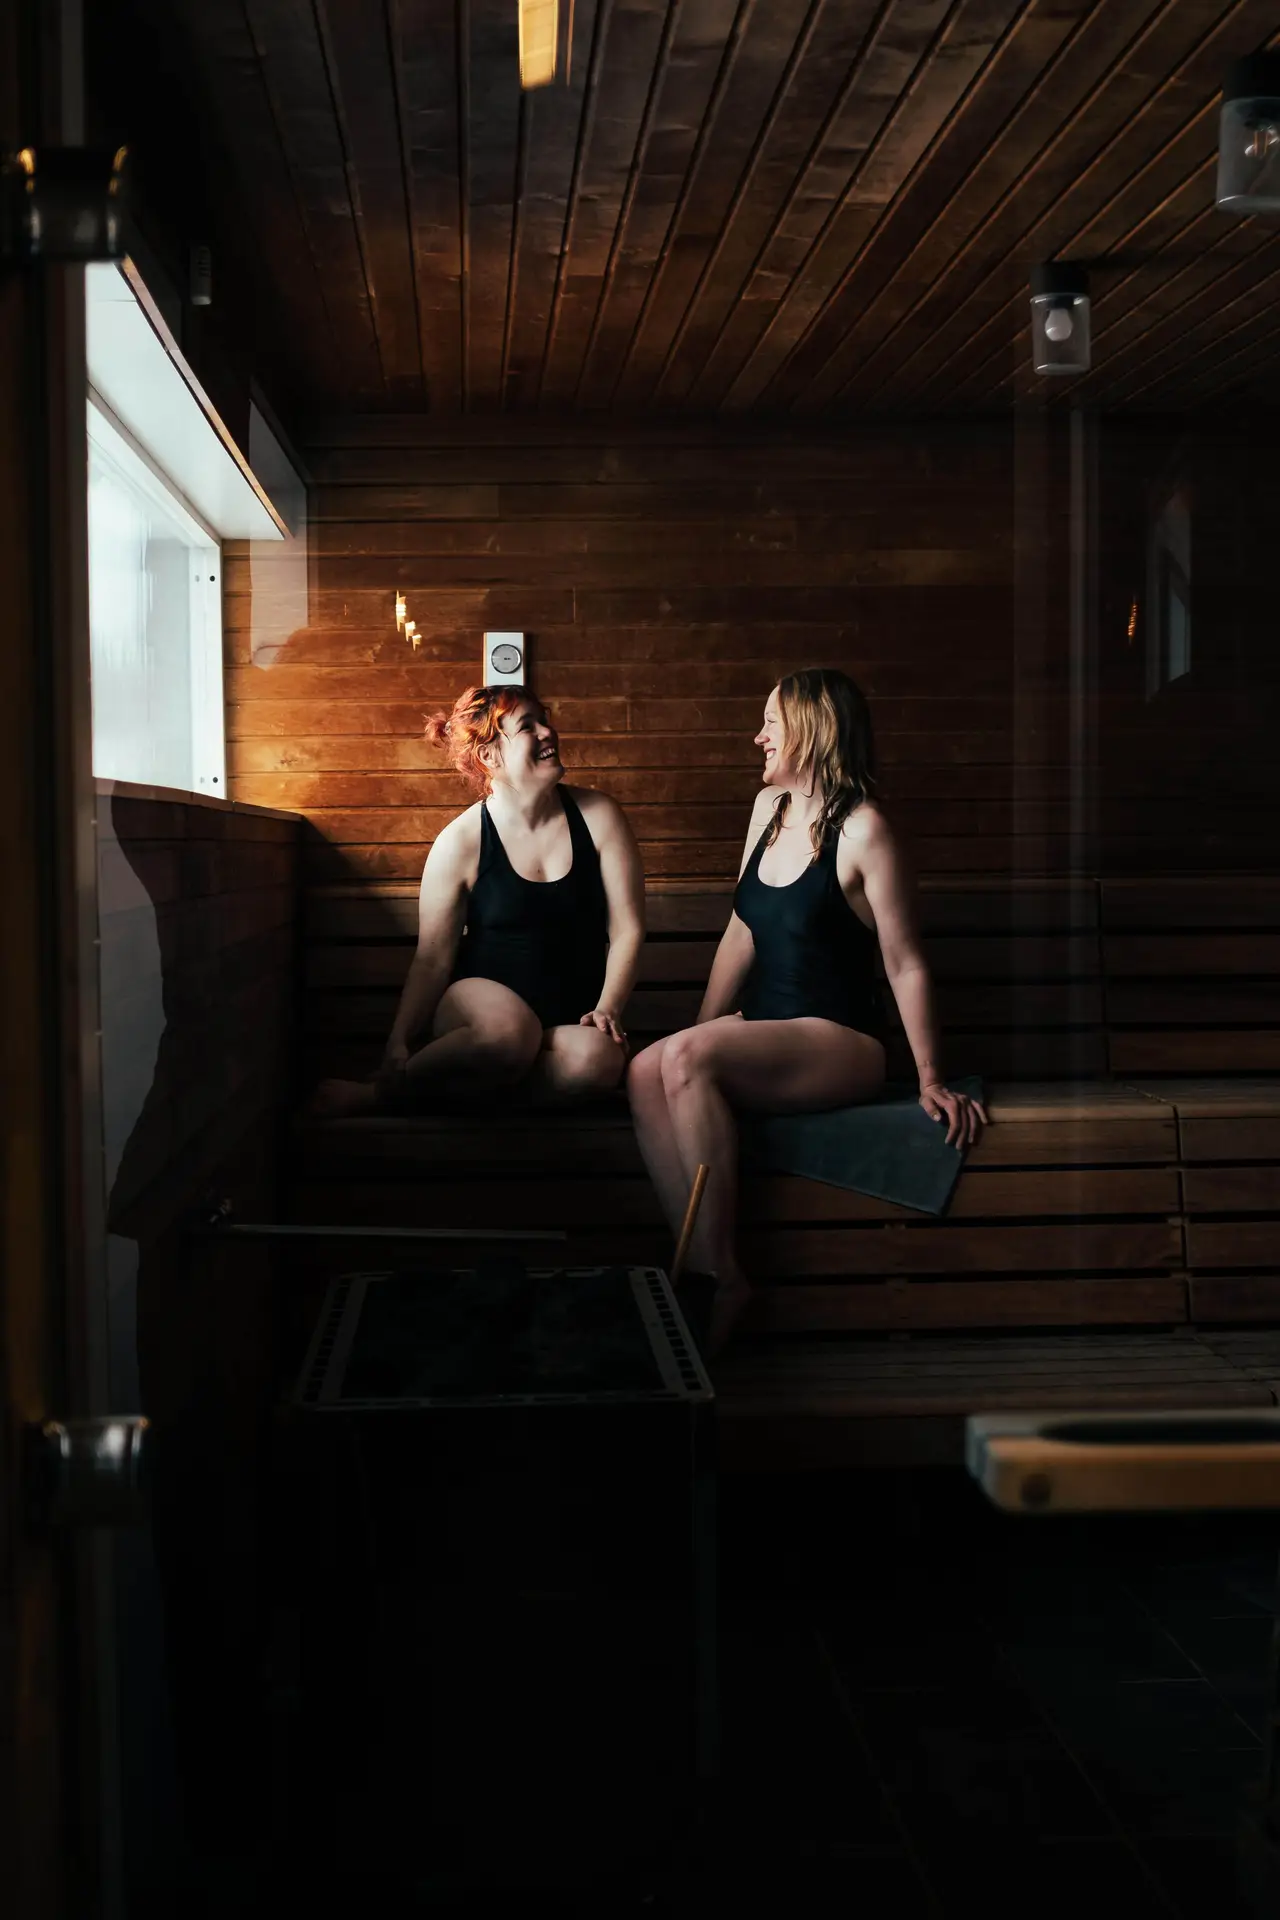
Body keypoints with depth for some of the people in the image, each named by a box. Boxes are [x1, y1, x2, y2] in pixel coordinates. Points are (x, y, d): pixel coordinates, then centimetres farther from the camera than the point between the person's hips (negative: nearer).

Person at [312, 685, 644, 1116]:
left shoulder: (598, 816, 1)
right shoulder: (461, 842, -4)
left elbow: (627, 928, 1)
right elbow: (432, 957, -4)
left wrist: (607, 1008, -13)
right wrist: (398, 1045, -13)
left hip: (570, 1018, 3)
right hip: (482, 999, -3)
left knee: (599, 1057, -35)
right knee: (509, 1030, -41)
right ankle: (384, 1092, -17)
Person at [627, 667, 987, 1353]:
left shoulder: (861, 829, -10)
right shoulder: (769, 807, 13)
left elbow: (905, 964, -9)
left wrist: (932, 1081, -9)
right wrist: (701, 1028, 8)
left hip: (839, 1041, -7)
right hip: (762, 1033, 7)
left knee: (685, 1058, -31)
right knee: (646, 1073, -23)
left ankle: (719, 1274, -24)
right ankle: (700, 1270, -26)